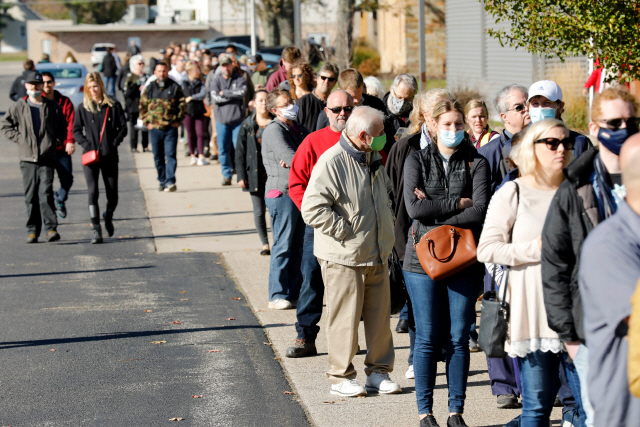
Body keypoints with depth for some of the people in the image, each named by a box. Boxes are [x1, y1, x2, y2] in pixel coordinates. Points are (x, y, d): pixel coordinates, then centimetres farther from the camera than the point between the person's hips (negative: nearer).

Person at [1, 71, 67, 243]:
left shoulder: (52, 107, 8)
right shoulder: (18, 107, 6)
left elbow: (63, 128, 19)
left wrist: (56, 141, 3)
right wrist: (20, 139, 1)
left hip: (47, 158, -1)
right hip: (27, 158, 1)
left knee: (46, 193, -11)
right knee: (30, 195, 3)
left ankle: (51, 229, -9)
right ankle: (32, 230, 9)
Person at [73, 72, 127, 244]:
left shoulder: (113, 106, 3)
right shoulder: (83, 108, 4)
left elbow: (123, 128, 5)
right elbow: (76, 130, 6)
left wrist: (113, 144, -8)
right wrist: (86, 144, -9)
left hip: (109, 156, 1)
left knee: (112, 194, 7)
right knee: (93, 192, -12)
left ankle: (108, 216, 39)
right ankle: (96, 230, -12)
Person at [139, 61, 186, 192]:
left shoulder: (175, 87, 3)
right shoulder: (150, 88, 8)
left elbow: (182, 104, 6)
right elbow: (142, 106, 14)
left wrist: (178, 120, -2)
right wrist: (146, 122, 5)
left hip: (171, 128, -3)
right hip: (154, 128, 3)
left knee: (170, 155, -8)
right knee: (158, 157, 7)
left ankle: (170, 181, -11)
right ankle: (162, 181, 16)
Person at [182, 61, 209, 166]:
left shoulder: (201, 83, 6)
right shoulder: (184, 83, 4)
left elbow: (202, 94, -9)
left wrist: (192, 98, -13)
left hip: (199, 111, 0)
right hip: (188, 111, 0)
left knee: (200, 133, -5)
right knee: (191, 134, 4)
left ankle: (201, 156, -4)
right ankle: (193, 156, 11)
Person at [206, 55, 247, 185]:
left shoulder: (240, 79, 4)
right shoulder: (215, 80, 9)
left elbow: (242, 92, -16)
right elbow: (215, 97, -6)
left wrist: (224, 93, -9)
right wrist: (233, 95, -7)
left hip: (237, 120, -2)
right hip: (222, 120, 2)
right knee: (223, 149, 3)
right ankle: (226, 175, 11)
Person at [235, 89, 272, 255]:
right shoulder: (247, 125, 3)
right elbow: (240, 152, 4)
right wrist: (241, 175, -1)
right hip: (254, 174, 1)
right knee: (259, 211, 5)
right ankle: (264, 243, 17)